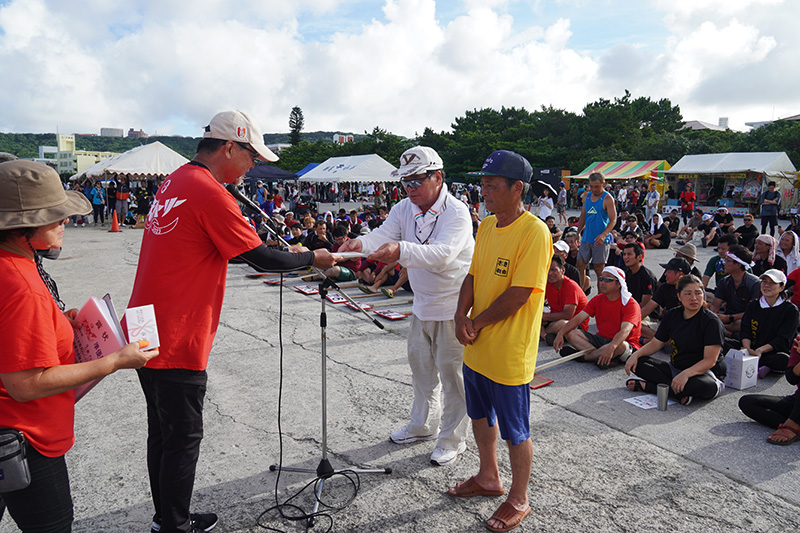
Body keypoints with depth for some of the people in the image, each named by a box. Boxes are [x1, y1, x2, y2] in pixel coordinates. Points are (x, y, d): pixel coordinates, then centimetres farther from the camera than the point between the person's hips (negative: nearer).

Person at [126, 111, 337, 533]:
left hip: (147, 334, 10)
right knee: (183, 437, 6)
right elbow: (262, 259, -17)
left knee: (163, 431, 20)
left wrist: (287, 256, 14)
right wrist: (312, 258, -2)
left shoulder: (174, 181, 12)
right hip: (174, 341, -10)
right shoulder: (210, 192, -19)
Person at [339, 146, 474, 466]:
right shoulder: (404, 209, 1)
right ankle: (424, 425, 40)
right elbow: (384, 234, -13)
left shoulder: (457, 213, -21)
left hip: (454, 307, -7)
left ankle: (453, 439, 22)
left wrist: (401, 250, -53)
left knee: (451, 371, 2)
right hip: (423, 304, 7)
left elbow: (442, 253, -37)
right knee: (420, 364, 19)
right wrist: (360, 243, -36)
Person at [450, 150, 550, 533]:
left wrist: (477, 324, -15)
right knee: (481, 415, 24)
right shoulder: (486, 225, 5)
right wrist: (461, 315, -8)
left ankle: (518, 500, 33)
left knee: (515, 432, 10)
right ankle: (488, 478, 46)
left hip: (509, 353, -8)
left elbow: (519, 293, -23)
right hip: (476, 347, 8)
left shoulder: (534, 232, -20)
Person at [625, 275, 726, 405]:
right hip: (674, 368, 5)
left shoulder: (711, 321, -13)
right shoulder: (672, 315, 4)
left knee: (707, 387, -40)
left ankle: (647, 386, -27)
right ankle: (681, 393, -26)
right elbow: (655, 343, 9)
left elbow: (710, 360, -21)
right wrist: (636, 354, -11)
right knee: (638, 363, -13)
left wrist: (686, 374, -37)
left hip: (704, 373, -5)